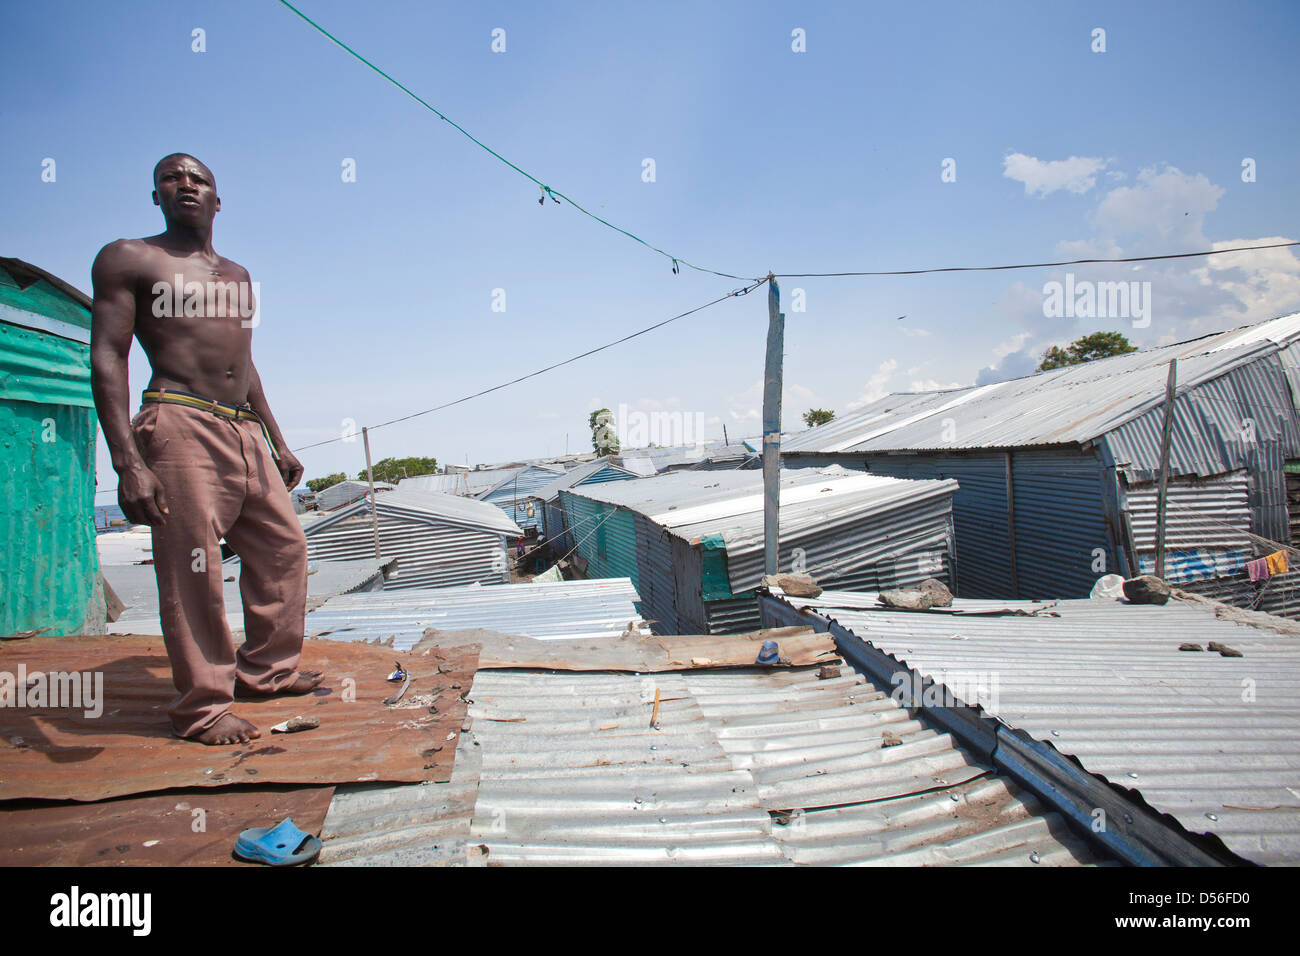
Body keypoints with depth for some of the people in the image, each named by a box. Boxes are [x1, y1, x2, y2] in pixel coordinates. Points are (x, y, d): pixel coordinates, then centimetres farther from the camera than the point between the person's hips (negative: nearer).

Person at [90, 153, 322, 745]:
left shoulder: (237, 276, 22)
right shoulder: (127, 259, 3)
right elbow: (107, 358, -6)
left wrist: (278, 444, 22)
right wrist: (126, 462, -17)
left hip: (246, 431, 7)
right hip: (181, 427, -7)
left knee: (283, 547, 10)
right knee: (192, 571, -6)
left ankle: (267, 670, 25)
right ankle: (203, 708, 5)